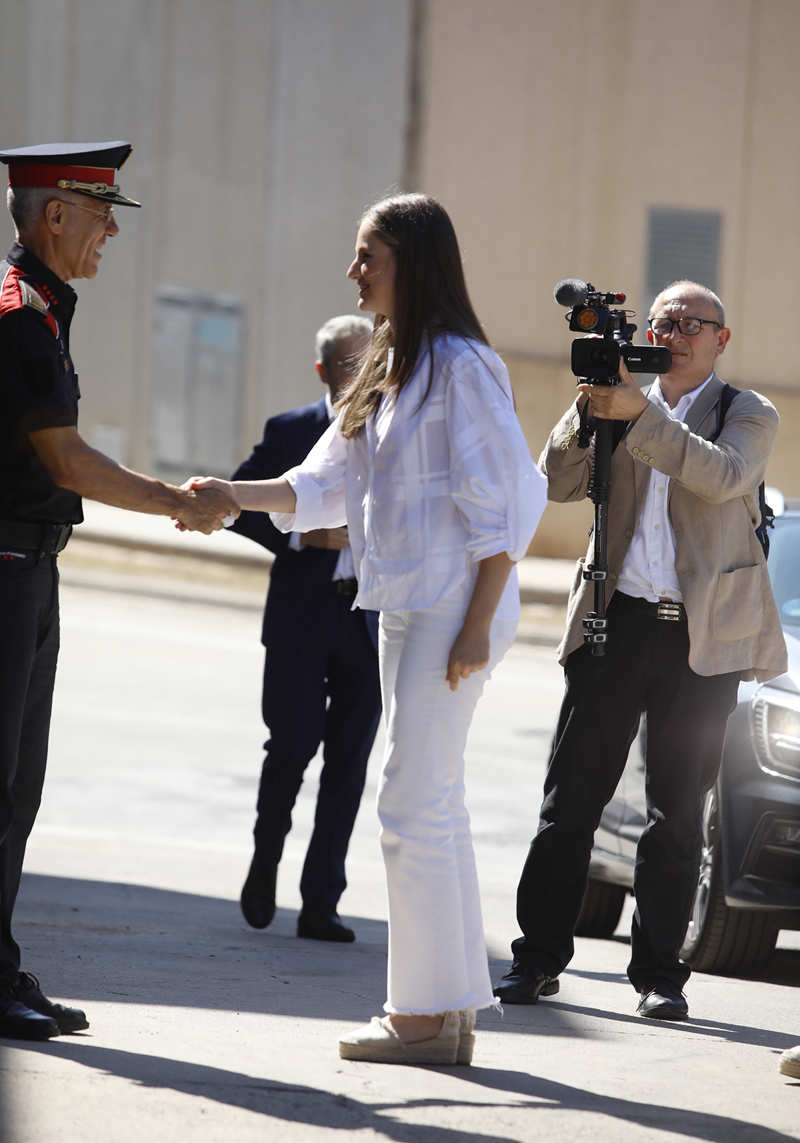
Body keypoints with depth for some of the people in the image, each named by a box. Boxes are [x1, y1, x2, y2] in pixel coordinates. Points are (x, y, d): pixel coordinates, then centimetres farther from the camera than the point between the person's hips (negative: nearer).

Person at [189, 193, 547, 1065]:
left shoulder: (460, 365, -13)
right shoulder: (390, 368, 16)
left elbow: (505, 501, -16)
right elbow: (326, 486, 17)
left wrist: (477, 627, -19)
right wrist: (229, 495, 3)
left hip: (453, 609, -10)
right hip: (409, 606, 10)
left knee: (414, 806, -8)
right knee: (433, 805, 11)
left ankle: (426, 1010, -3)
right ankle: (449, 1014, 16)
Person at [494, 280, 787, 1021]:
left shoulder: (748, 415, 5)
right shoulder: (621, 405, 14)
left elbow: (722, 476, -16)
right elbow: (557, 483, 4)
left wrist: (640, 414, -23)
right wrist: (590, 410, -11)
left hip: (701, 636, -2)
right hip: (616, 621, 2)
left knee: (677, 814, 2)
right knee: (571, 799, 1)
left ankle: (658, 973, 8)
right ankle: (538, 957, 7)